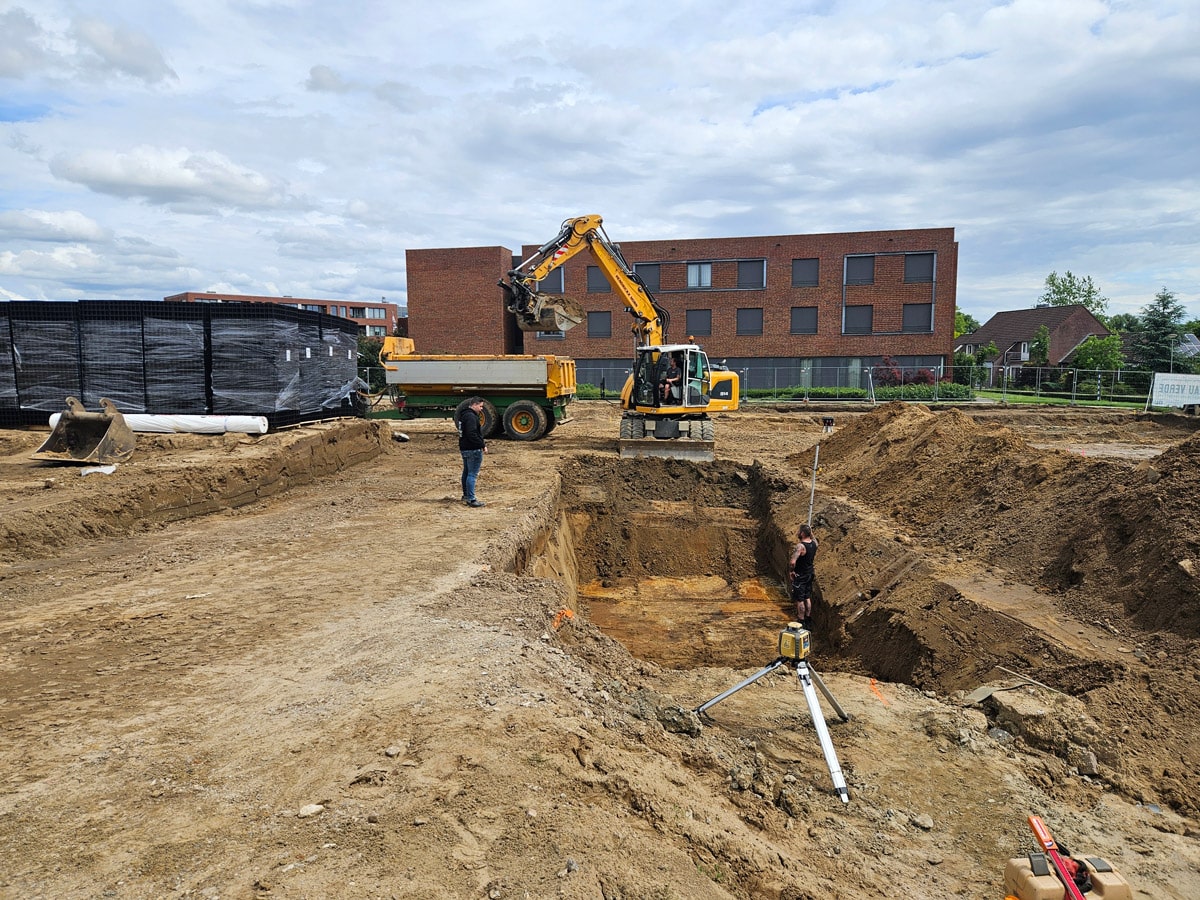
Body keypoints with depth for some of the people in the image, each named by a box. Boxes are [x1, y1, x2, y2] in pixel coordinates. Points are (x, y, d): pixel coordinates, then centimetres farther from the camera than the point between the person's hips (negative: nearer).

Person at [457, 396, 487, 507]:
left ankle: (466, 495, 33)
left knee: (466, 472, 20)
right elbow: (472, 435, -27)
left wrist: (482, 443, 20)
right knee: (472, 474, -8)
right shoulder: (471, 417, -19)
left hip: (464, 448, 11)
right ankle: (471, 499, -8)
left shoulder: (464, 415, 15)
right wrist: (482, 445, -20)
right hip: (473, 450, -11)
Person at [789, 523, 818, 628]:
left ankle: (801, 622, 12)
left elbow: (792, 562, -37)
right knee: (808, 598, 18)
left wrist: (791, 571, -17)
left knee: (799, 600, 4)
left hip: (800, 576, -8)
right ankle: (808, 621, 28)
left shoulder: (800, 546, -28)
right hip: (810, 574, 8)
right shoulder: (814, 543, -5)